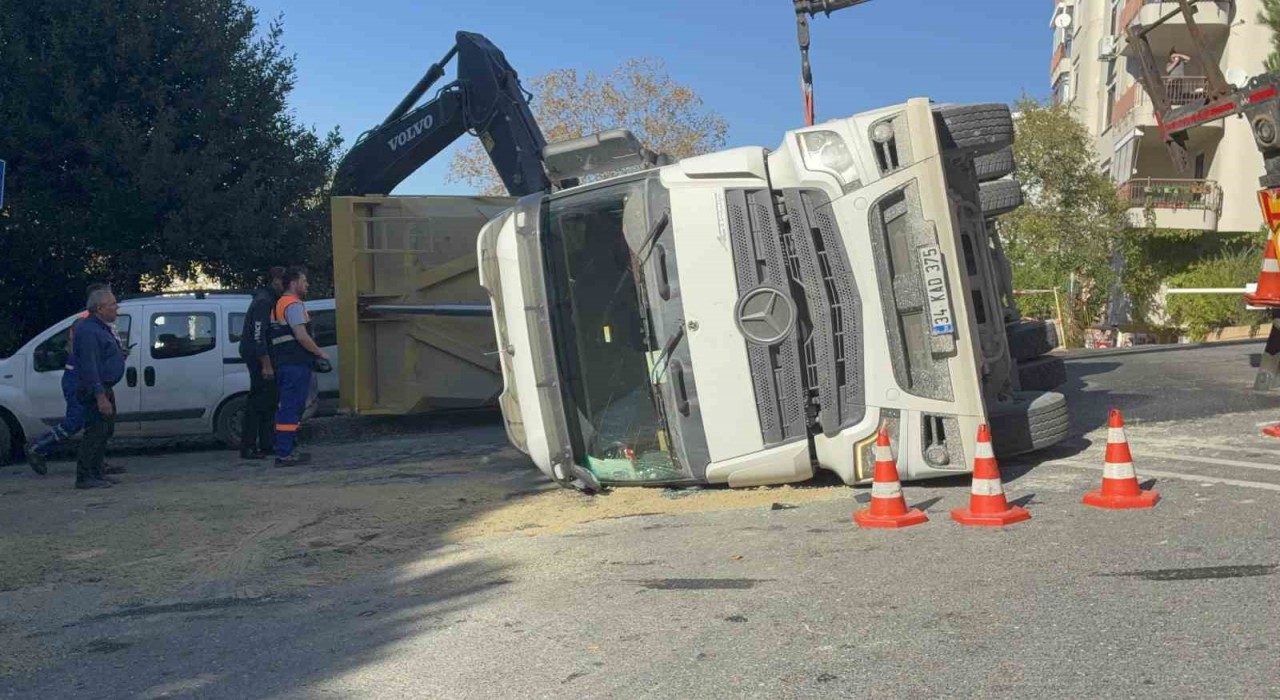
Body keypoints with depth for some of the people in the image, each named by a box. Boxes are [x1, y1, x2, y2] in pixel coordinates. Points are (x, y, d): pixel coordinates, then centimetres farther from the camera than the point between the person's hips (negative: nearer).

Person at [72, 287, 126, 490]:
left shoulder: (101, 328, 16)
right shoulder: (88, 331, -18)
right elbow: (89, 366, -24)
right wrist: (100, 396, -28)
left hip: (104, 389, 11)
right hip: (95, 390, -11)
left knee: (105, 431, 15)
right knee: (95, 432, -10)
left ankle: (96, 474, 22)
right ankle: (85, 477, -7)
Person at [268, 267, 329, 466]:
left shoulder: (280, 304, 22)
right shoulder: (294, 305, -10)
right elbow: (301, 336, -19)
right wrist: (320, 353, -7)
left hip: (283, 363, 10)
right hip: (295, 364, -10)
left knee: (290, 407, 14)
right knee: (291, 408, -10)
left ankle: (285, 450, 18)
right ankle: (284, 454, -11)